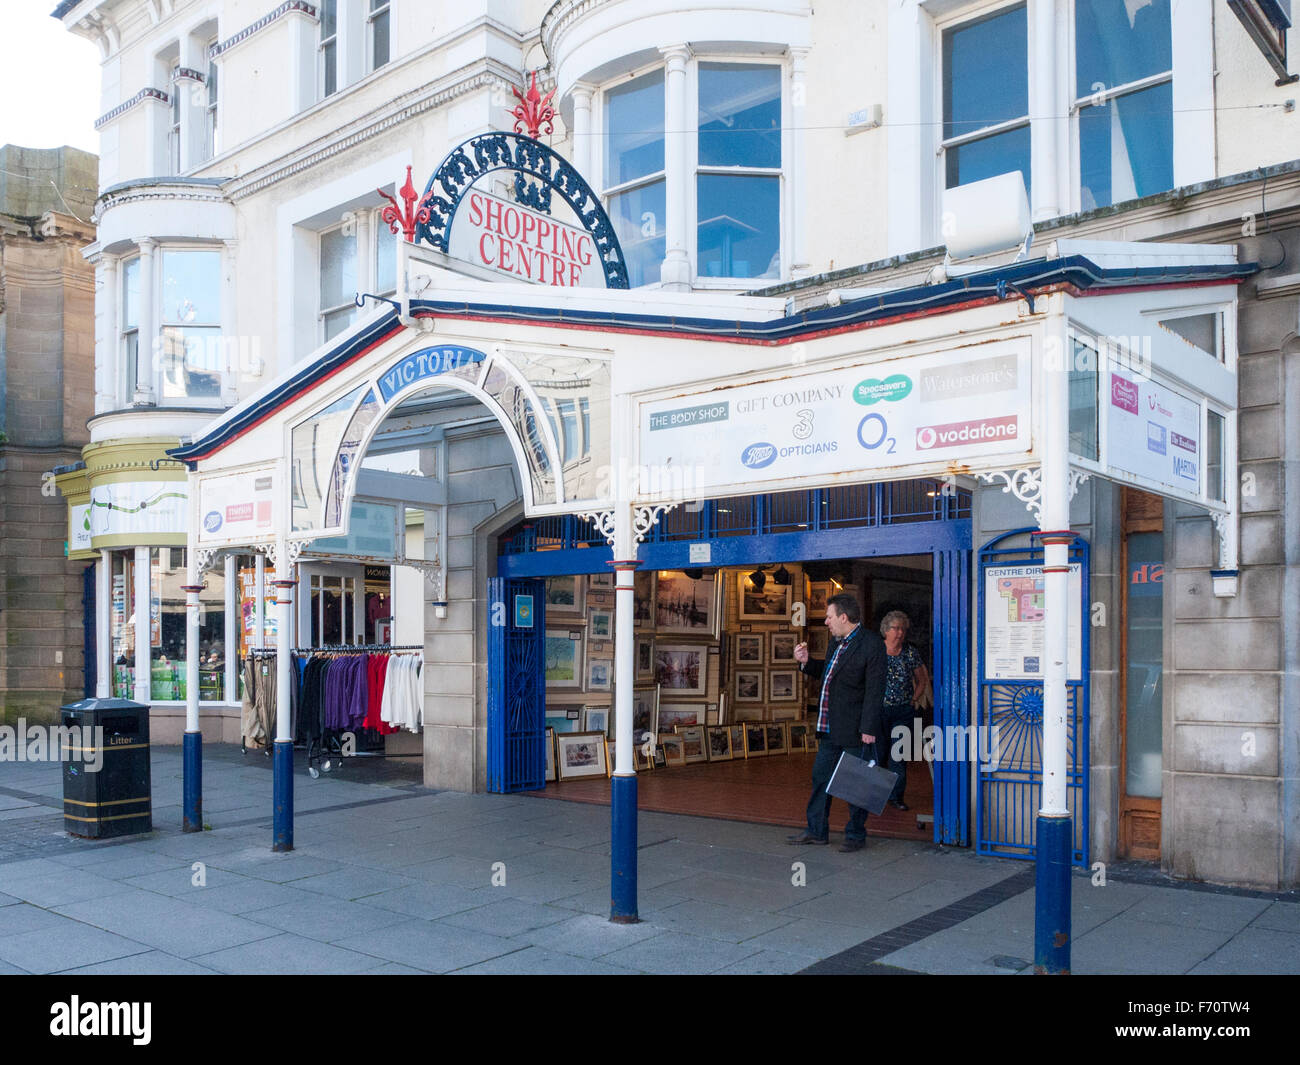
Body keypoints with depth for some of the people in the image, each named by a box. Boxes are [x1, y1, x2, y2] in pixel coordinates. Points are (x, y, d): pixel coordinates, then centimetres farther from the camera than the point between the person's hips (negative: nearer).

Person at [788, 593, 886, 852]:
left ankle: (856, 835, 16)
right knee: (820, 776, 13)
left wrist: (868, 728, -20)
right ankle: (817, 831, 24)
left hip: (854, 730, -9)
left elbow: (875, 690, -17)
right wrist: (807, 662, 10)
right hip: (830, 728, 9)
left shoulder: (872, 644, -15)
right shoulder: (836, 642, 12)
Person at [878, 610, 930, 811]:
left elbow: (922, 680, 15)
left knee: (899, 755, 2)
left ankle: (896, 796, 11)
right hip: (879, 710, -1)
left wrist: (914, 700, 6)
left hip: (904, 711, 2)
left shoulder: (911, 653, 4)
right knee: (879, 751, 1)